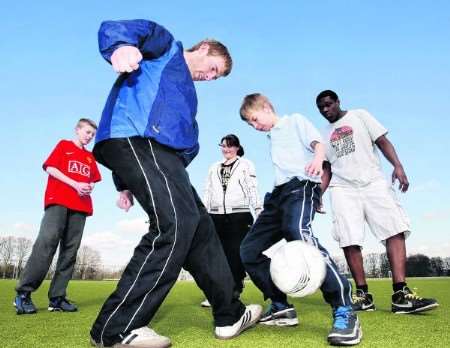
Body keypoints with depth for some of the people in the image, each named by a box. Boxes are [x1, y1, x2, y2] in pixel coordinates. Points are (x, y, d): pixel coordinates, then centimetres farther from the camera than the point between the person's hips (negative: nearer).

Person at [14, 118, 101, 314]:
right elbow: (50, 167, 1)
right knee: (47, 241, -19)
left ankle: (57, 298, 0)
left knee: (70, 250, -2)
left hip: (80, 206, 5)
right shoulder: (64, 145, 12)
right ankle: (23, 293, -12)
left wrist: (90, 187, -3)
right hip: (58, 201, -5)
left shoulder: (90, 157, 25)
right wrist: (75, 184, -11)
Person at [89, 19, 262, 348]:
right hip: (135, 137, -9)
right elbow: (113, 28, -2)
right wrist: (120, 47, -28)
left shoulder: (184, 90, 36)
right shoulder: (167, 44, 15)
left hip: (157, 151, 10)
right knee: (175, 222, -22)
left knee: (199, 225, 6)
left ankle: (229, 315, 16)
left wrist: (127, 183, 24)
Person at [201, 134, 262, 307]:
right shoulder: (214, 168, 21)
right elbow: (207, 192, 19)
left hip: (239, 216, -4)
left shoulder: (246, 165, 9)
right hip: (216, 216, 4)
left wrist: (258, 211, -7)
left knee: (236, 255, -3)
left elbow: (253, 189, 2)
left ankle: (234, 293, 5)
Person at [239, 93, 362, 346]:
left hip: (301, 185, -9)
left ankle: (344, 312, -33)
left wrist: (318, 159, -28)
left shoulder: (295, 121, 9)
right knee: (249, 250, 0)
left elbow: (318, 143, -6)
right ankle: (281, 308, 7)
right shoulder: (272, 137, 30)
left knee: (299, 234, -37)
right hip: (279, 192, 9)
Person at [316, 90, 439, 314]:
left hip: (373, 182, -2)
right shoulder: (325, 136, 21)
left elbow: (382, 141, 4)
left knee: (394, 230, -16)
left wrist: (397, 166, -11)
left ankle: (401, 294, -16)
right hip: (343, 188, 2)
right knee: (349, 241, -10)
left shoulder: (360, 116, 13)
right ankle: (363, 294, -2)